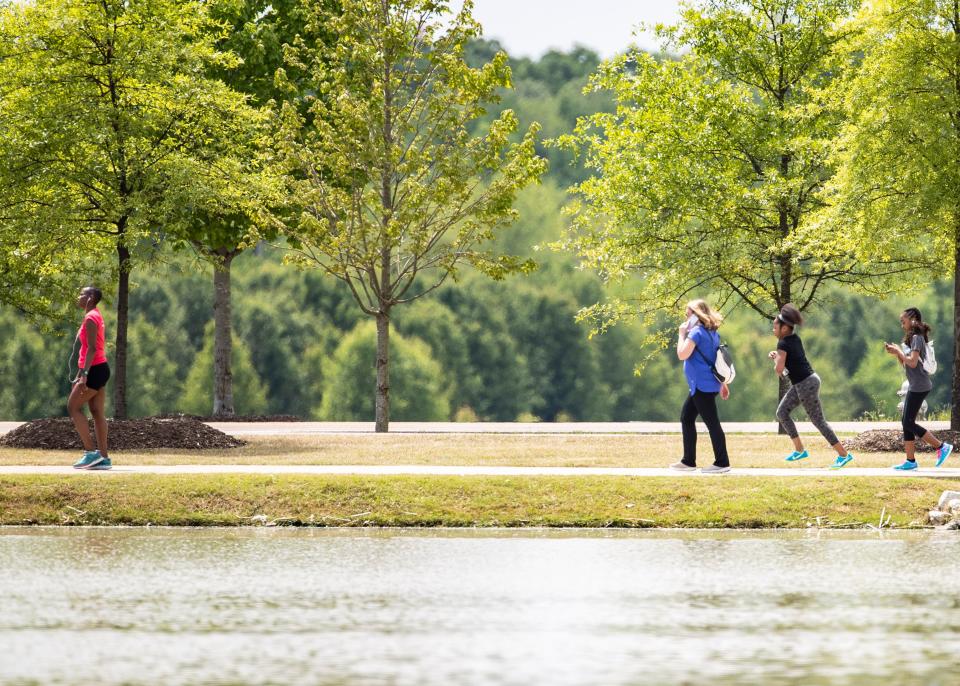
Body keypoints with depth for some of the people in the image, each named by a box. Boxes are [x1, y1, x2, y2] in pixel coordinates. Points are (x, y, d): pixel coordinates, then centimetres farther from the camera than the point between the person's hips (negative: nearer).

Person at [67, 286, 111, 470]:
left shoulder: (90, 318, -13)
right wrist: (80, 375, 24)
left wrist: (83, 374, -26)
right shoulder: (95, 316, 18)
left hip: (94, 370, -10)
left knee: (73, 407, -6)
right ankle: (103, 458, 4)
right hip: (100, 368, 10)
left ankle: (91, 452, -10)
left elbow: (91, 348, -21)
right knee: (97, 412, 7)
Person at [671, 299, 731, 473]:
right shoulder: (712, 333, 14)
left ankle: (722, 462, -3)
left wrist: (682, 333, -11)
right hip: (701, 386, 10)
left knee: (711, 422, -6)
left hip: (702, 386, -10)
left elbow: (682, 354, -22)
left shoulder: (696, 332, -15)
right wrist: (722, 384, 23)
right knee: (686, 417, 16)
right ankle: (688, 461, 18)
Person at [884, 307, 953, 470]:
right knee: (906, 421, 7)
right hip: (914, 385, 10)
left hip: (919, 386, -10)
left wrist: (898, 351, -9)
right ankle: (910, 460, 8)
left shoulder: (917, 338, -11)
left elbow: (913, 363, -21)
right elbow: (906, 365, 21)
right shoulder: (911, 339, 18)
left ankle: (942, 447, -9)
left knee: (909, 422, -11)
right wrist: (896, 353, 8)